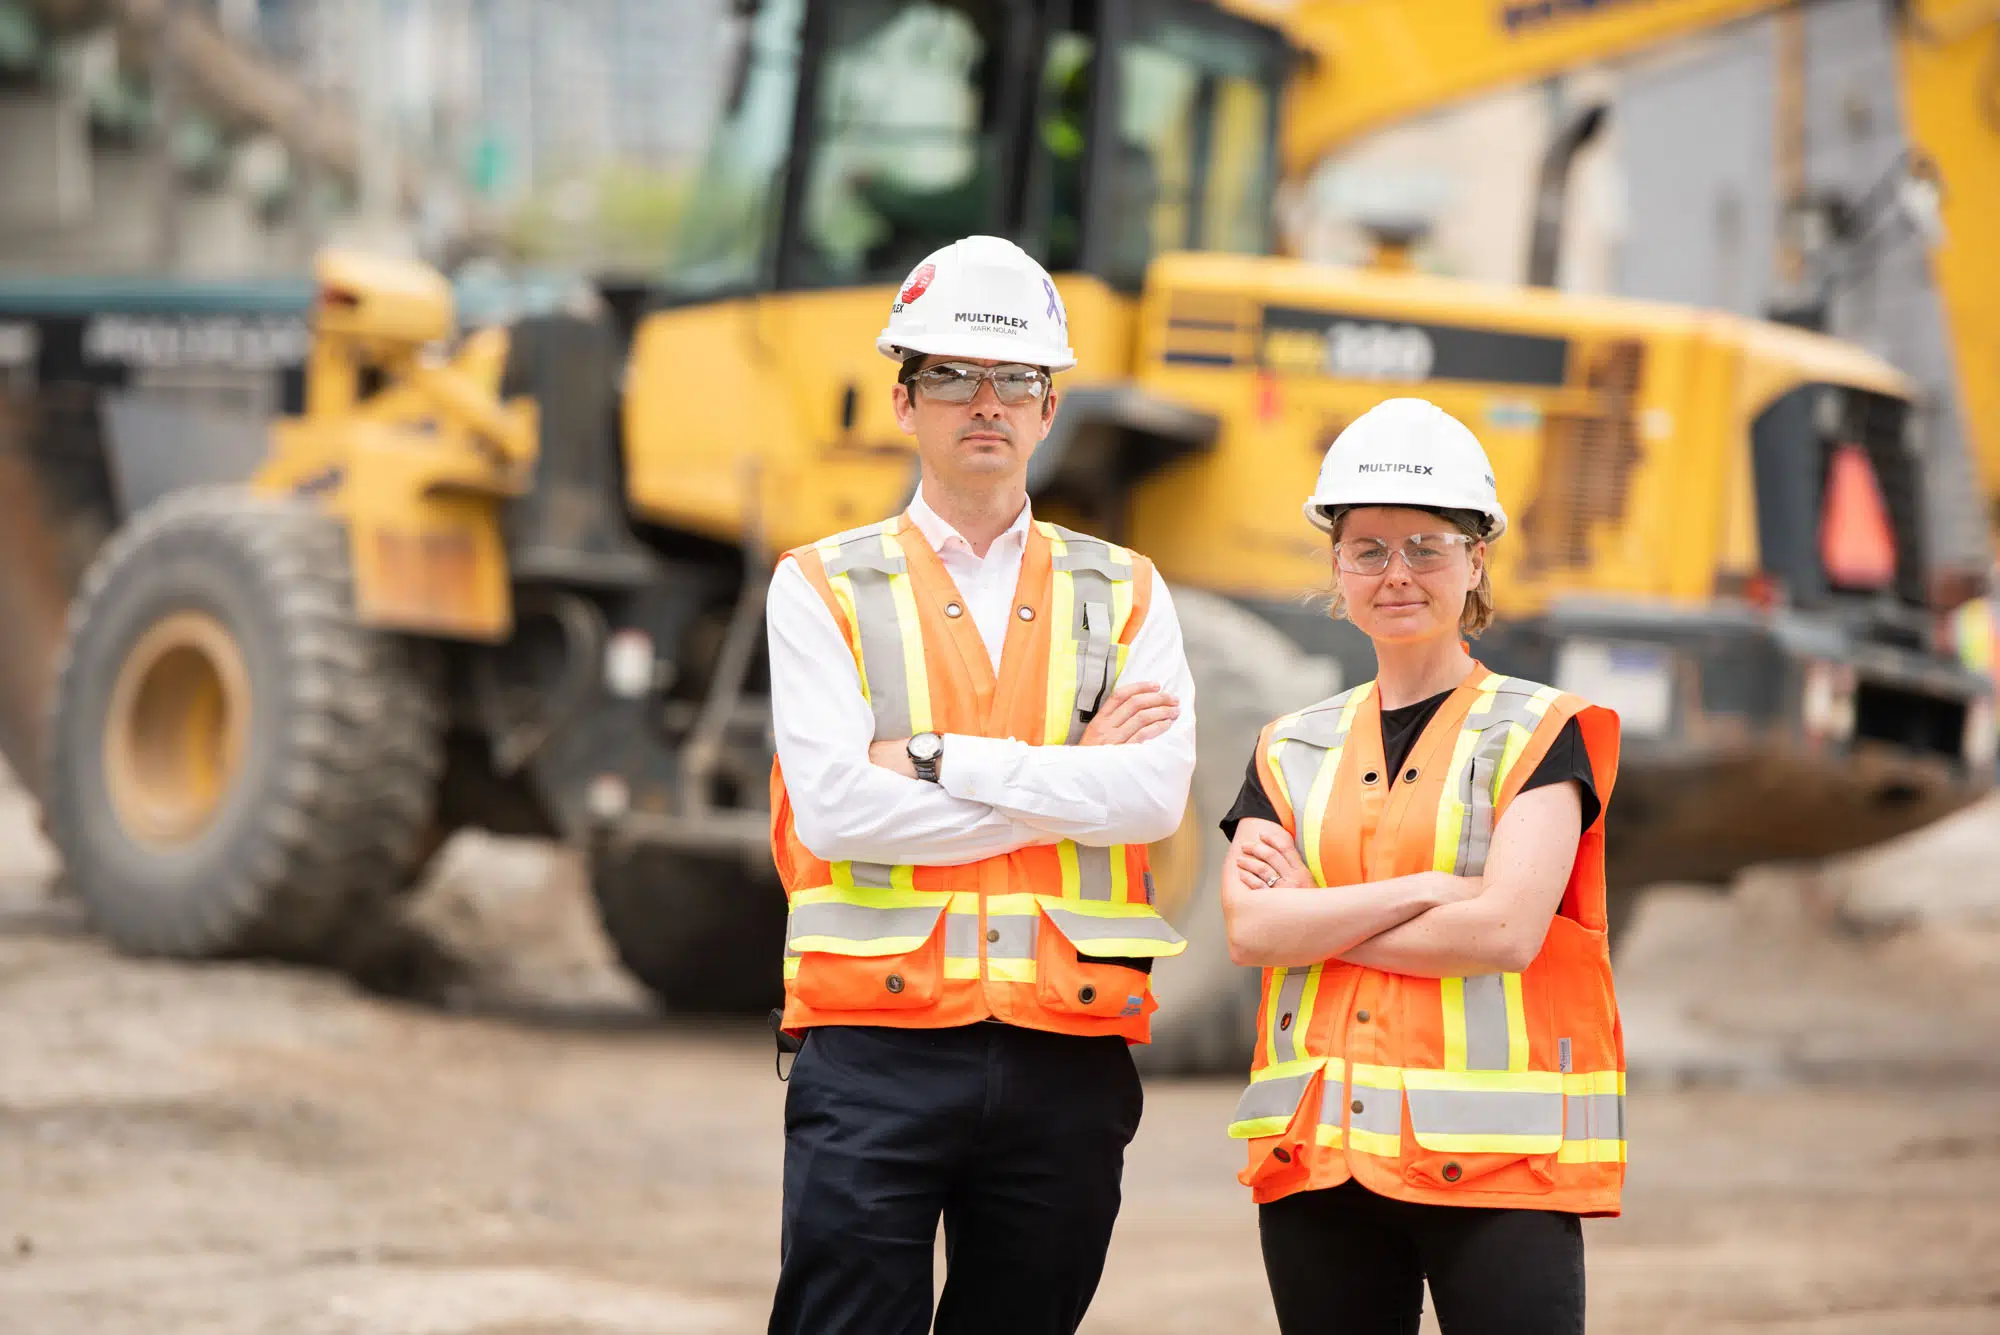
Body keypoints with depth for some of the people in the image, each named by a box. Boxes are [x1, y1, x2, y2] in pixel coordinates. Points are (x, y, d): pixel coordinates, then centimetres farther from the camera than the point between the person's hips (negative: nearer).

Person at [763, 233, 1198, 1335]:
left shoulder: (1124, 594, 11)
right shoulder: (822, 590, 5)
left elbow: (1157, 791, -5)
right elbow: (836, 806, -10)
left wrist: (938, 758, -10)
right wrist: (1068, 778, -6)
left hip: (1067, 1065, 2)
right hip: (879, 1060, -2)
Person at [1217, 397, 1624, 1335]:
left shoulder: (1540, 733, 3)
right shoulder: (1292, 752, 14)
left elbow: (1506, 931, -11)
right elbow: (1249, 929, -2)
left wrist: (1315, 918, -3)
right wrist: (1428, 888, -11)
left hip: (1494, 1152, -4)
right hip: (1320, 1155, 4)